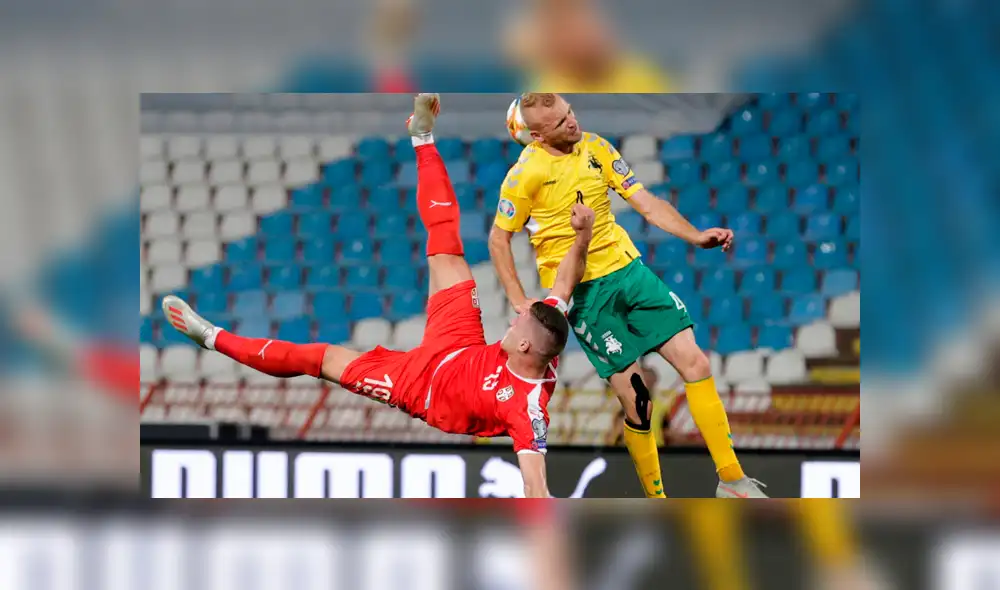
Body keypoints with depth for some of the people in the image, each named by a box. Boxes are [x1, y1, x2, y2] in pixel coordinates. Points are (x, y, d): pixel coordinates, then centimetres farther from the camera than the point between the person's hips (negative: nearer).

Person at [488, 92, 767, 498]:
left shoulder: (595, 147, 4)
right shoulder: (525, 174, -11)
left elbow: (646, 204, 6)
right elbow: (499, 239, 0)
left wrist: (694, 236, -8)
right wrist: (519, 301, -6)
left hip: (626, 267, 5)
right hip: (582, 292, -5)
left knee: (695, 362, -3)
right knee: (635, 398, -10)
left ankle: (732, 480, 3)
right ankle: (655, 499, 7)